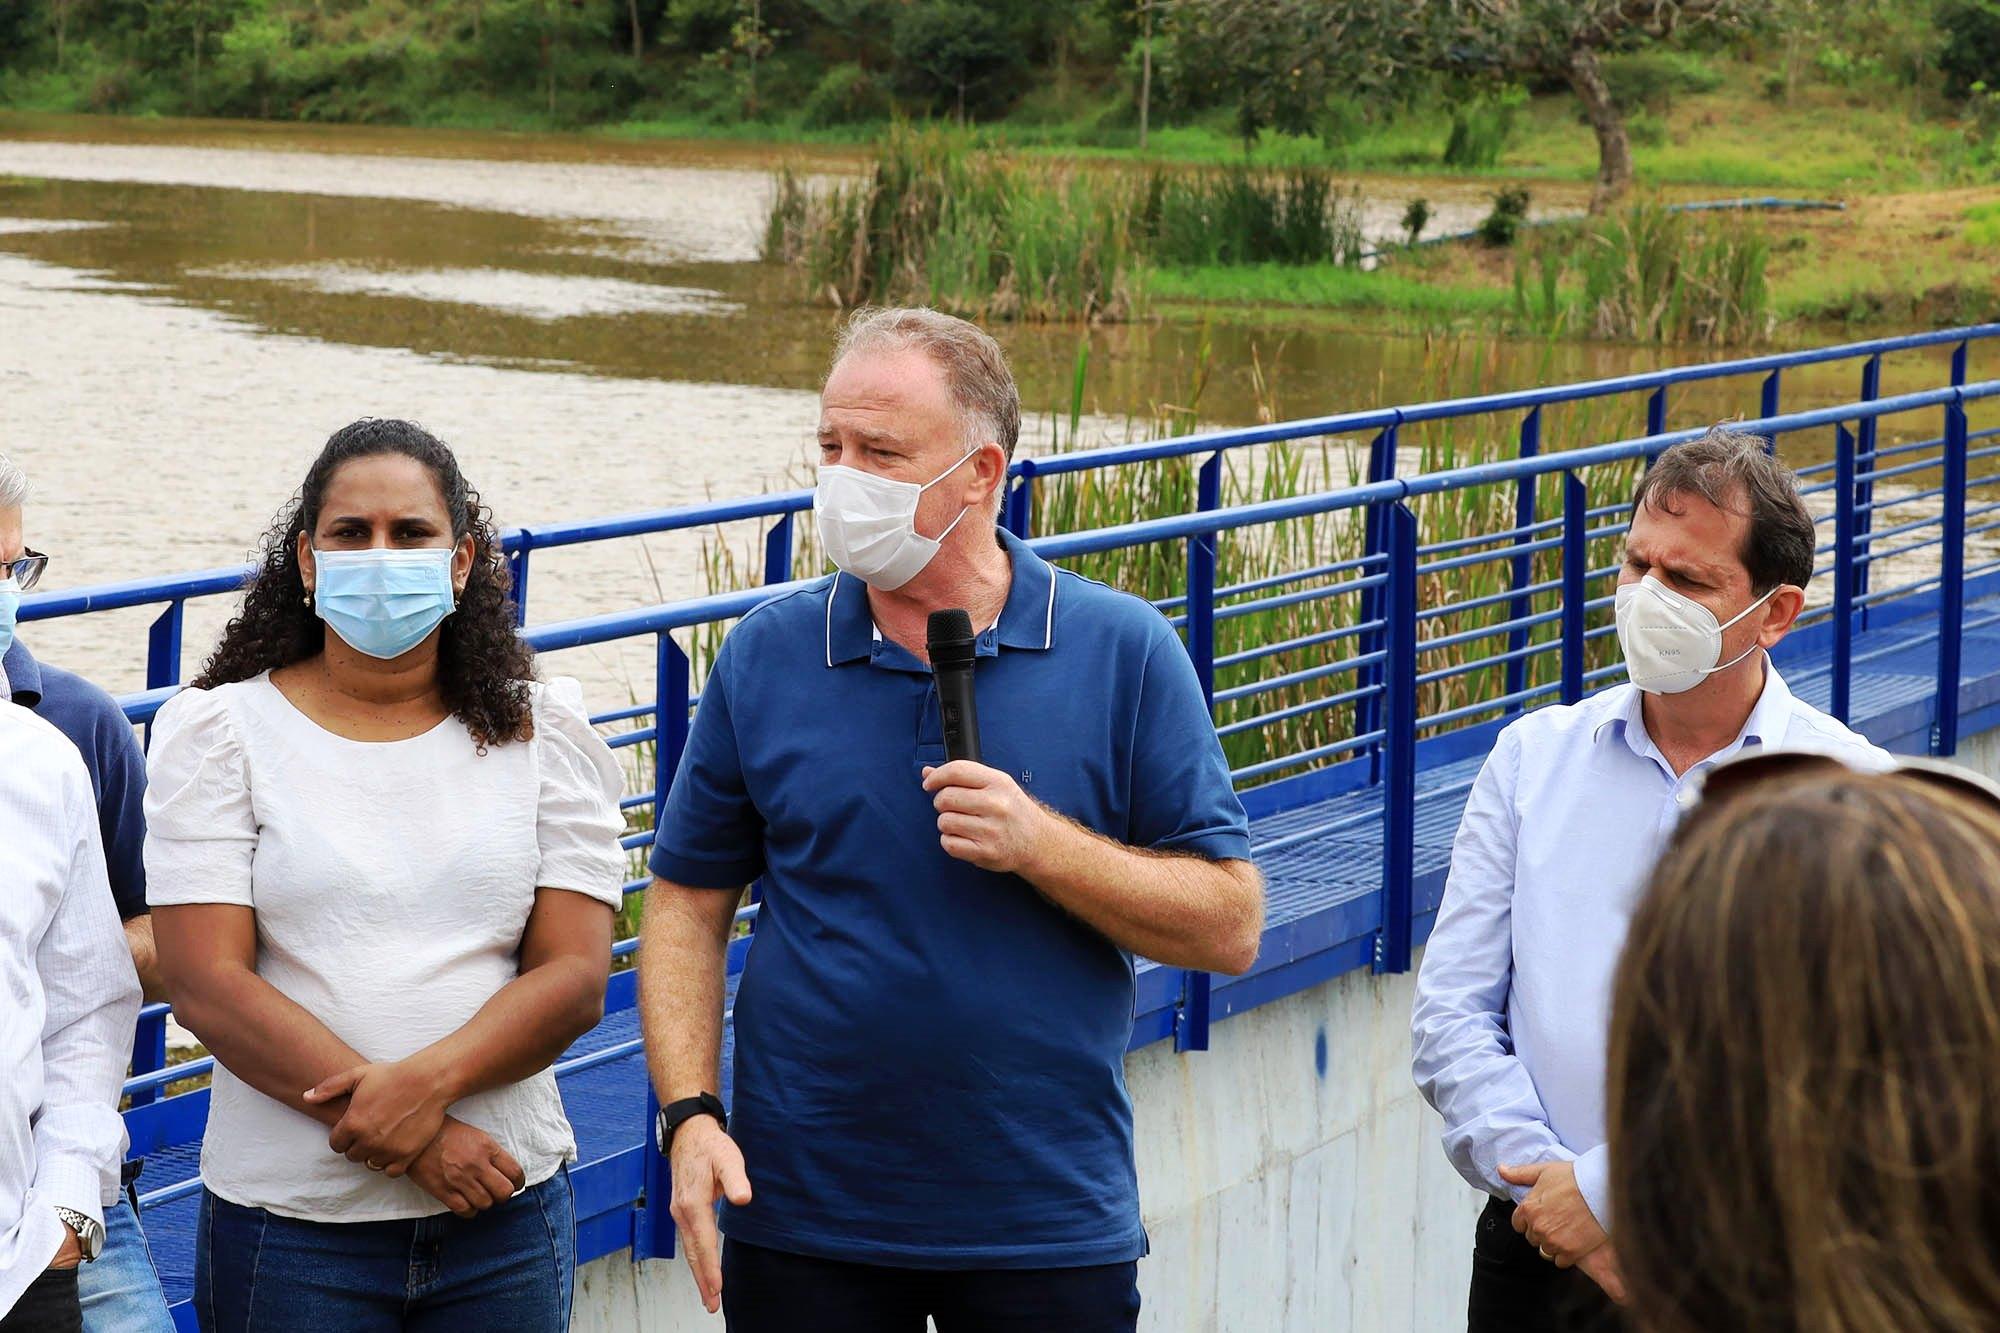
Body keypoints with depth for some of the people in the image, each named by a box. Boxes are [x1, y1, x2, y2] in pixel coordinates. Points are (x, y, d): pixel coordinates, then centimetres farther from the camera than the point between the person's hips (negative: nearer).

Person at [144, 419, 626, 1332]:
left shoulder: (542, 733, 5)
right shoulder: (219, 732, -1)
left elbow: (576, 978, -1)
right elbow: (206, 984, -9)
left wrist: (426, 1081, -19)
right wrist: (415, 1141, -16)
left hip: (506, 1217, 2)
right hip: (291, 1223, -2)